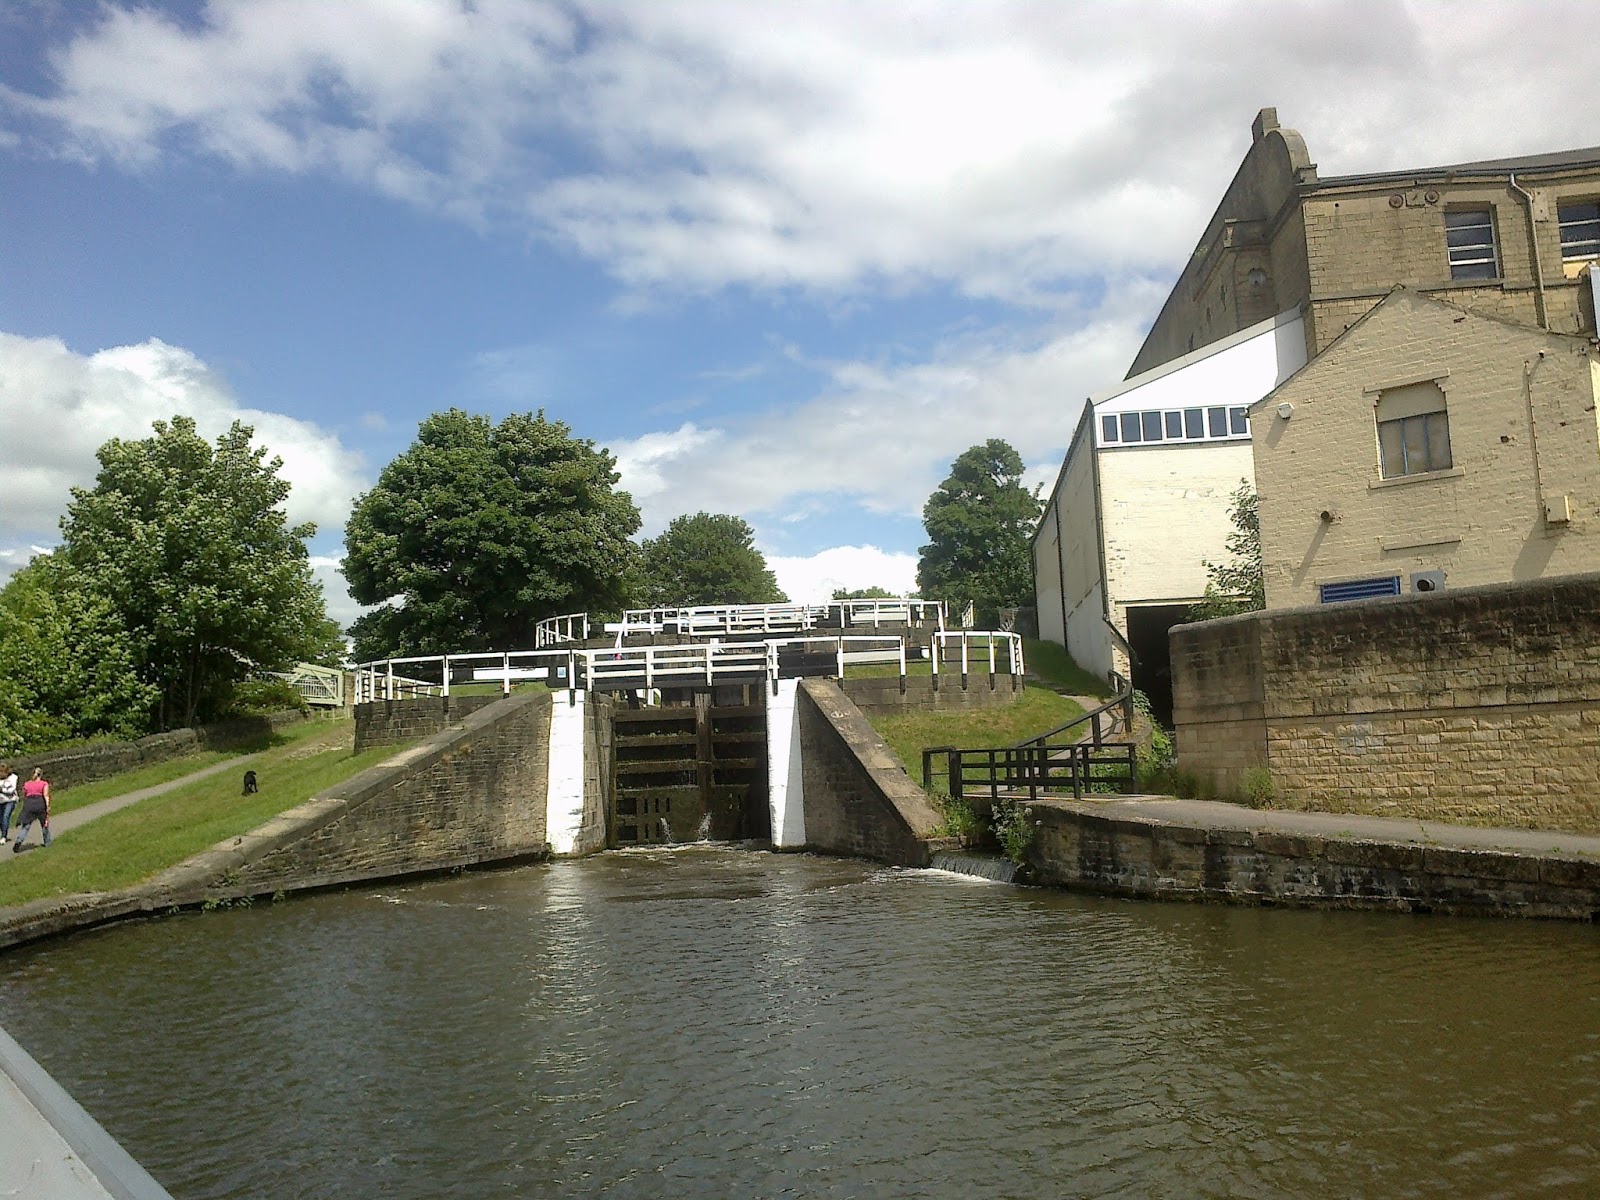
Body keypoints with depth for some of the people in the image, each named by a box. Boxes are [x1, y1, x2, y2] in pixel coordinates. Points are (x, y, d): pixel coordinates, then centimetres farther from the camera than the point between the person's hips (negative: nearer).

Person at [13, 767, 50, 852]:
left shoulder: (26, 784, 18)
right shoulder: (44, 783, 8)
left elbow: (23, 797, 23)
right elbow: (46, 795, -4)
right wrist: (48, 806, -11)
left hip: (28, 804, 2)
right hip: (40, 804, -2)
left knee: (25, 826, -3)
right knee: (45, 823, 16)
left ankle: (18, 841, -27)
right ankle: (47, 842, 24)